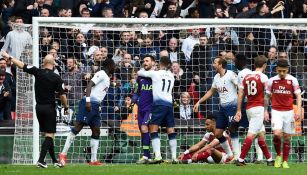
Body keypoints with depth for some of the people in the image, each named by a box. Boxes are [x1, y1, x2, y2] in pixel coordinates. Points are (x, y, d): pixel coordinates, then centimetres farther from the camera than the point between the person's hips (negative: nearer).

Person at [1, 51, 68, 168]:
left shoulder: (38, 72, -5)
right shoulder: (56, 78, -10)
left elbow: (22, 65, -2)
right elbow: (62, 95, -10)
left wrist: (9, 57, 9)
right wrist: (66, 107, 4)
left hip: (39, 107, 4)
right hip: (49, 108, -4)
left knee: (47, 135, 13)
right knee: (50, 135, -3)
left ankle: (54, 160, 18)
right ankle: (41, 160, -16)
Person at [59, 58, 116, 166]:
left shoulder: (107, 78, 23)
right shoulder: (101, 74, -6)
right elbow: (90, 85, -17)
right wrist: (88, 100, -27)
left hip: (95, 106, 10)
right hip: (89, 104, -10)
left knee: (96, 132, 6)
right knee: (78, 127, -13)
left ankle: (93, 160, 6)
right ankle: (64, 154, -14)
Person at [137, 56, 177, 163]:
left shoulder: (155, 73, 0)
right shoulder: (171, 76, 16)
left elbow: (139, 73, 9)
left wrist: (143, 69, 32)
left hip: (159, 103, -5)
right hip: (169, 103, 5)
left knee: (153, 129, -8)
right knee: (171, 131, 8)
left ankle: (157, 156, -23)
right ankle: (174, 157, 4)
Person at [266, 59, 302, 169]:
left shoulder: (293, 80, -1)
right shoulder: (272, 81, 2)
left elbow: (298, 96, 1)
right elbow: (267, 97, 11)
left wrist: (298, 110, -11)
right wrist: (265, 111, 6)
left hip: (288, 112, 0)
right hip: (276, 111, 0)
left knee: (287, 137, 3)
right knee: (277, 134, -19)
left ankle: (285, 161, 14)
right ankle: (278, 155, 4)